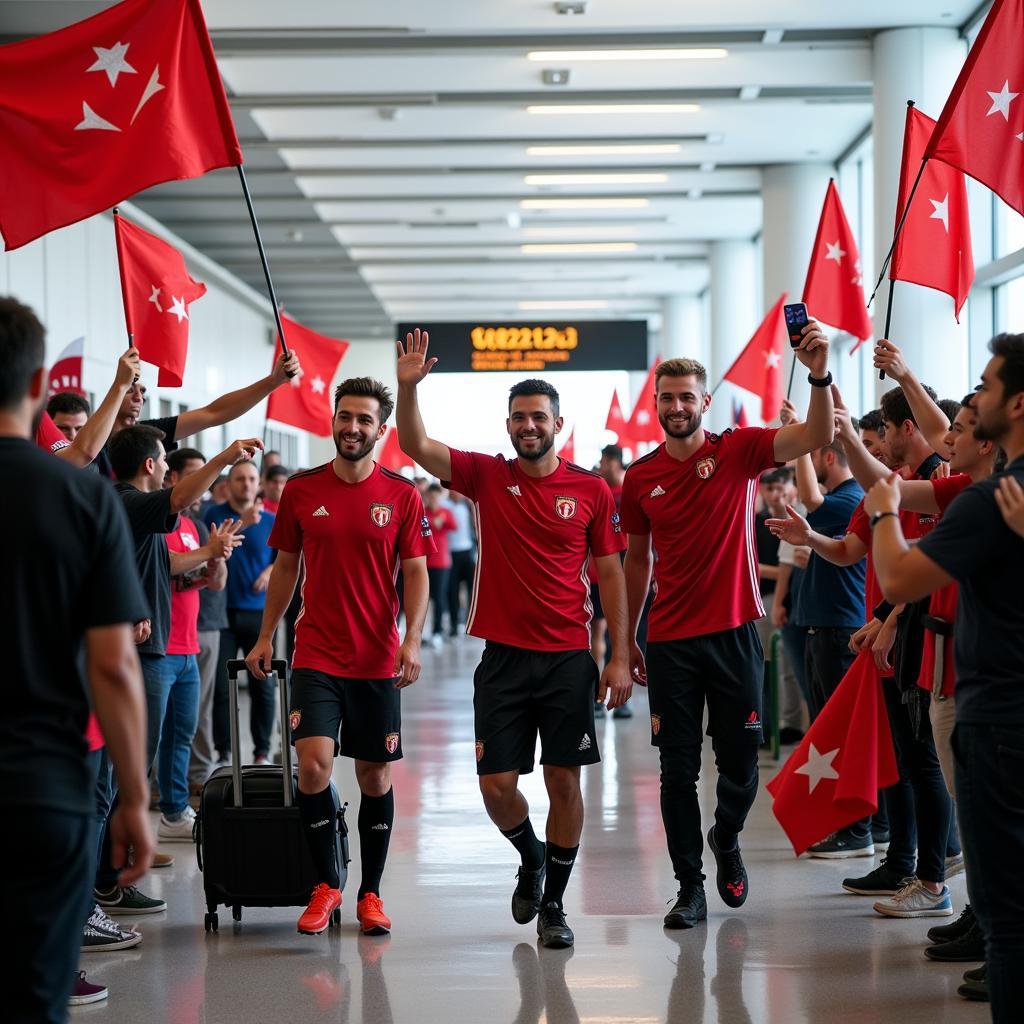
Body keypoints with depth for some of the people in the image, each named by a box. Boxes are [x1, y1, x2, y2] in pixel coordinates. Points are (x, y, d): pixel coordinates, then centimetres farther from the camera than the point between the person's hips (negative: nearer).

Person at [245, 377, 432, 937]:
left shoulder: (402, 494, 0)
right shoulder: (301, 490, 3)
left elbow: (415, 571, 1)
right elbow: (285, 566, 12)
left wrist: (411, 640, -12)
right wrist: (265, 635, 10)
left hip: (378, 660, 0)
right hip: (316, 654, 0)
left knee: (375, 776, 6)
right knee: (313, 765, -16)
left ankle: (370, 893, 21)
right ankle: (326, 884, 4)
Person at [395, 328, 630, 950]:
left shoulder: (592, 491, 2)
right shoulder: (488, 477, 3)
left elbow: (610, 574, 4)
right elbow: (416, 446, -6)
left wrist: (620, 656, -2)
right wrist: (409, 386, -22)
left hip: (569, 658, -1)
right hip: (504, 657, 1)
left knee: (565, 781, 0)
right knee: (496, 785, -1)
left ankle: (554, 904, 14)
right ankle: (532, 858, 31)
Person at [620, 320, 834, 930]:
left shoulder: (738, 451, -3)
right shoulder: (640, 477, 4)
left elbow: (817, 437, -18)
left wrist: (820, 375, -34)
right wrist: (627, 639, 13)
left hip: (733, 633, -1)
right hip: (670, 643, 1)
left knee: (740, 765, 7)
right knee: (678, 772, 2)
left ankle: (727, 841, 37)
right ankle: (690, 887, 13)